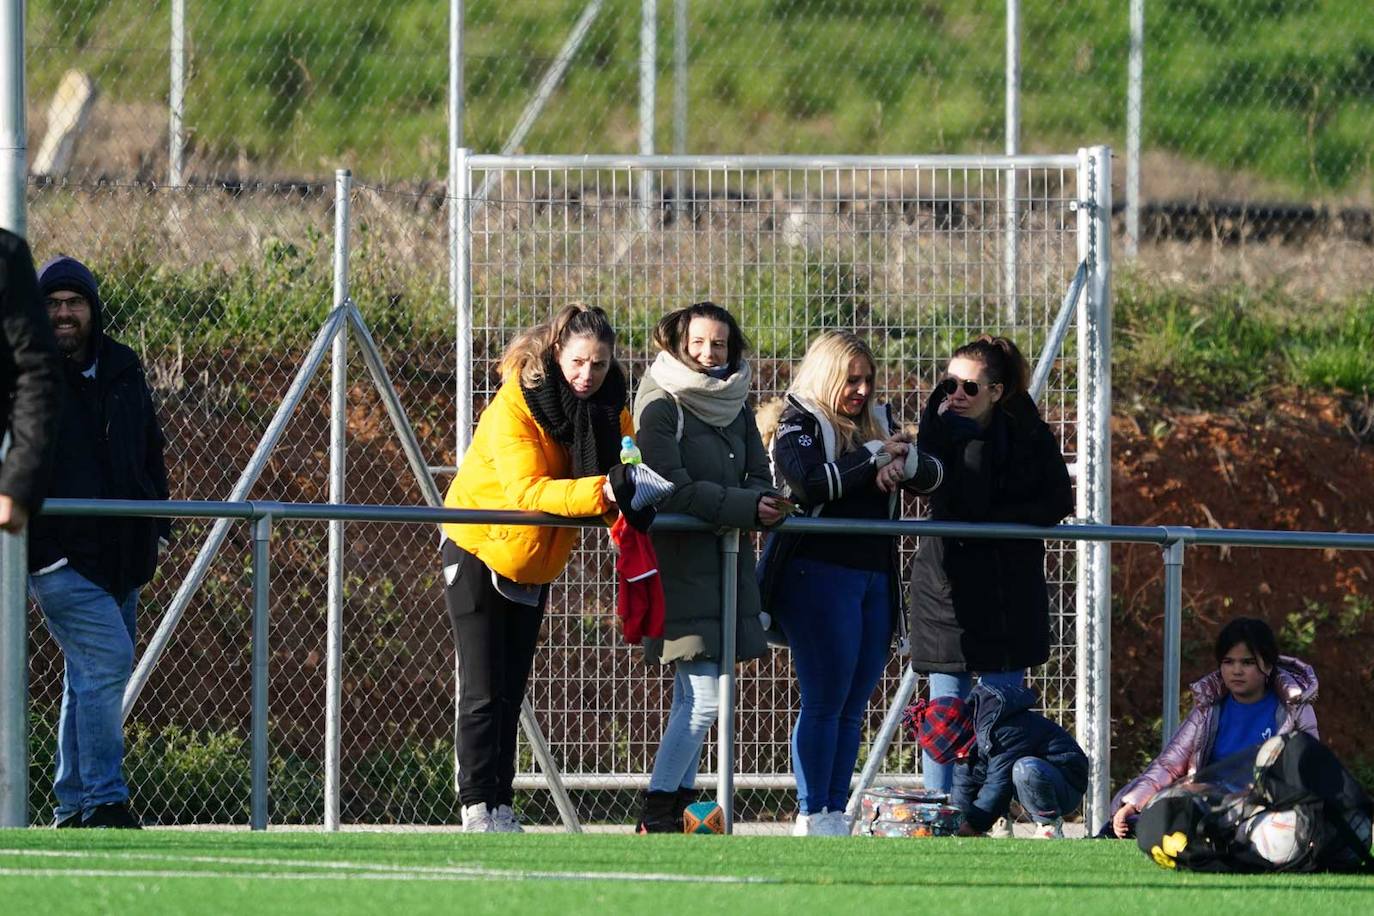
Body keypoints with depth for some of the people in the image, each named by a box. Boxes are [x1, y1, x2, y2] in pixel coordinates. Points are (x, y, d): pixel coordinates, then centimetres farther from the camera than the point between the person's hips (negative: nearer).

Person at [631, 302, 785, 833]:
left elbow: (758, 472, 13)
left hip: (725, 562, 8)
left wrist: (763, 502, -11)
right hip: (678, 563, -8)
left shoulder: (735, 404, 14)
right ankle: (656, 813, -8)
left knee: (692, 697, 10)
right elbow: (673, 489, -17)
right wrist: (746, 507, -22)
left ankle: (679, 800, 14)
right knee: (702, 696, -13)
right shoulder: (660, 404, -8)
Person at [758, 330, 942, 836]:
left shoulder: (877, 423, 18)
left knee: (853, 707, 7)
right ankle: (813, 816, -2)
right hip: (818, 573, -7)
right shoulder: (799, 424, -1)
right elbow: (811, 482, -19)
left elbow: (931, 474, 11)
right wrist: (874, 457, -11)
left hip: (875, 579, 7)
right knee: (825, 701, -7)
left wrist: (903, 462, -10)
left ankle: (837, 813, 11)